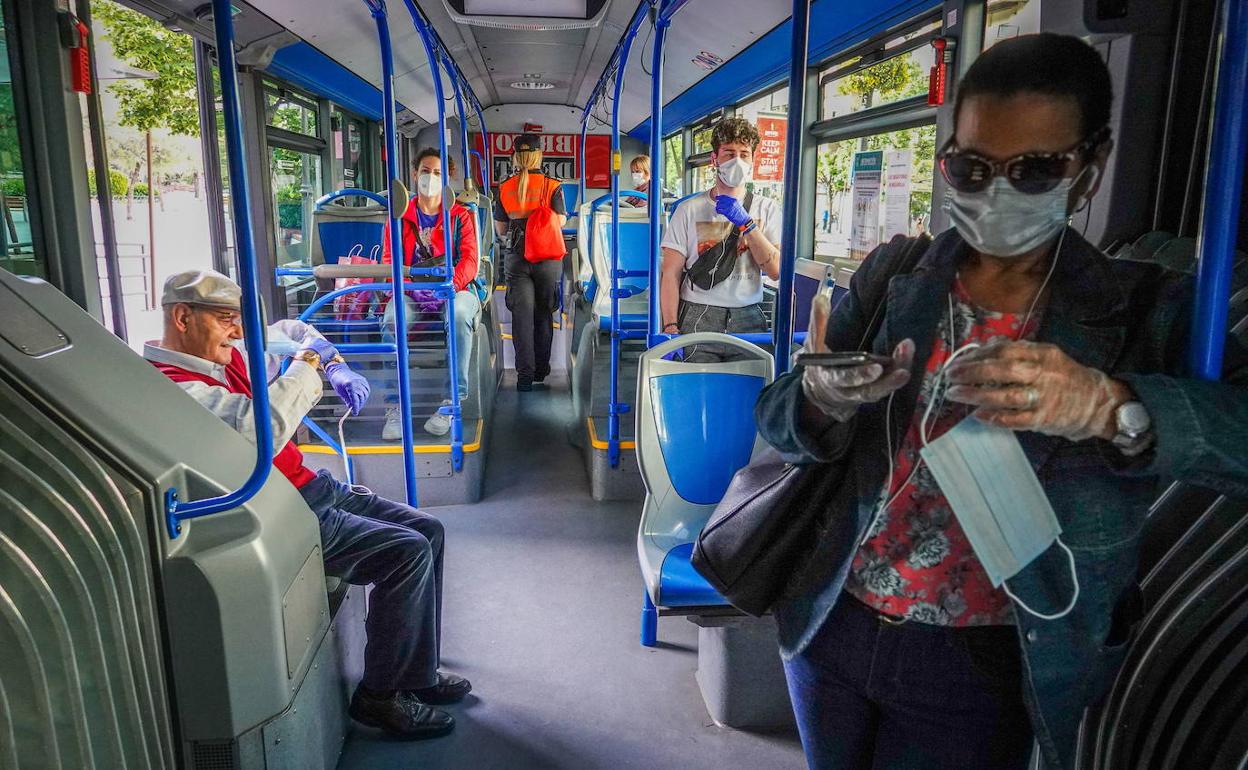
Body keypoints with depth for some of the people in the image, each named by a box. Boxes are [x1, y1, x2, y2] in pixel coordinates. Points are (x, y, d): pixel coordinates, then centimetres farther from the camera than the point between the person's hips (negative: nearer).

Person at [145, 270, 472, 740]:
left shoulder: (225, 356, 11)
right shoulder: (173, 387, -18)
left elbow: (289, 332, 27)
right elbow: (264, 427, -34)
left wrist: (335, 366, 8)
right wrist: (306, 362, -20)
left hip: (310, 487, 10)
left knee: (428, 532, 6)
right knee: (407, 552, -18)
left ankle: (416, 672, 19)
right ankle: (379, 695, 0)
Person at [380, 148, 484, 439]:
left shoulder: (460, 216, 13)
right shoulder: (399, 217, 18)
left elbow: (469, 260, 0)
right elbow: (389, 260, 8)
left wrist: (452, 284, -22)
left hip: (455, 288, -1)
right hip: (411, 291, 2)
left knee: (459, 315, -39)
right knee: (391, 321, -34)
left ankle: (453, 399, -33)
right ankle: (397, 404, -29)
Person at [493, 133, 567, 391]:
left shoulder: (505, 188, 0)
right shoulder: (551, 186, -6)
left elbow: (500, 228, 6)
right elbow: (561, 222, -6)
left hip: (516, 256, 1)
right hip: (547, 256, 0)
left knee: (522, 314, 2)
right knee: (543, 313, 13)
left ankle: (525, 373, -4)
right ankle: (541, 368, 23)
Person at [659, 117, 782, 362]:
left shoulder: (766, 209, 10)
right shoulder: (689, 209, 4)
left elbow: (775, 269, -1)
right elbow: (671, 273, -1)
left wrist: (745, 222, -9)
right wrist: (670, 327, -12)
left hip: (748, 318, 2)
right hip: (698, 317, -1)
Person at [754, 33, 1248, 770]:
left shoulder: (1145, 310, -7)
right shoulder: (892, 274, -3)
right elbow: (779, 420, -4)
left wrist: (1111, 408, -39)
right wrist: (823, 401, -26)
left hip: (976, 671, -2)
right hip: (832, 629, 3)